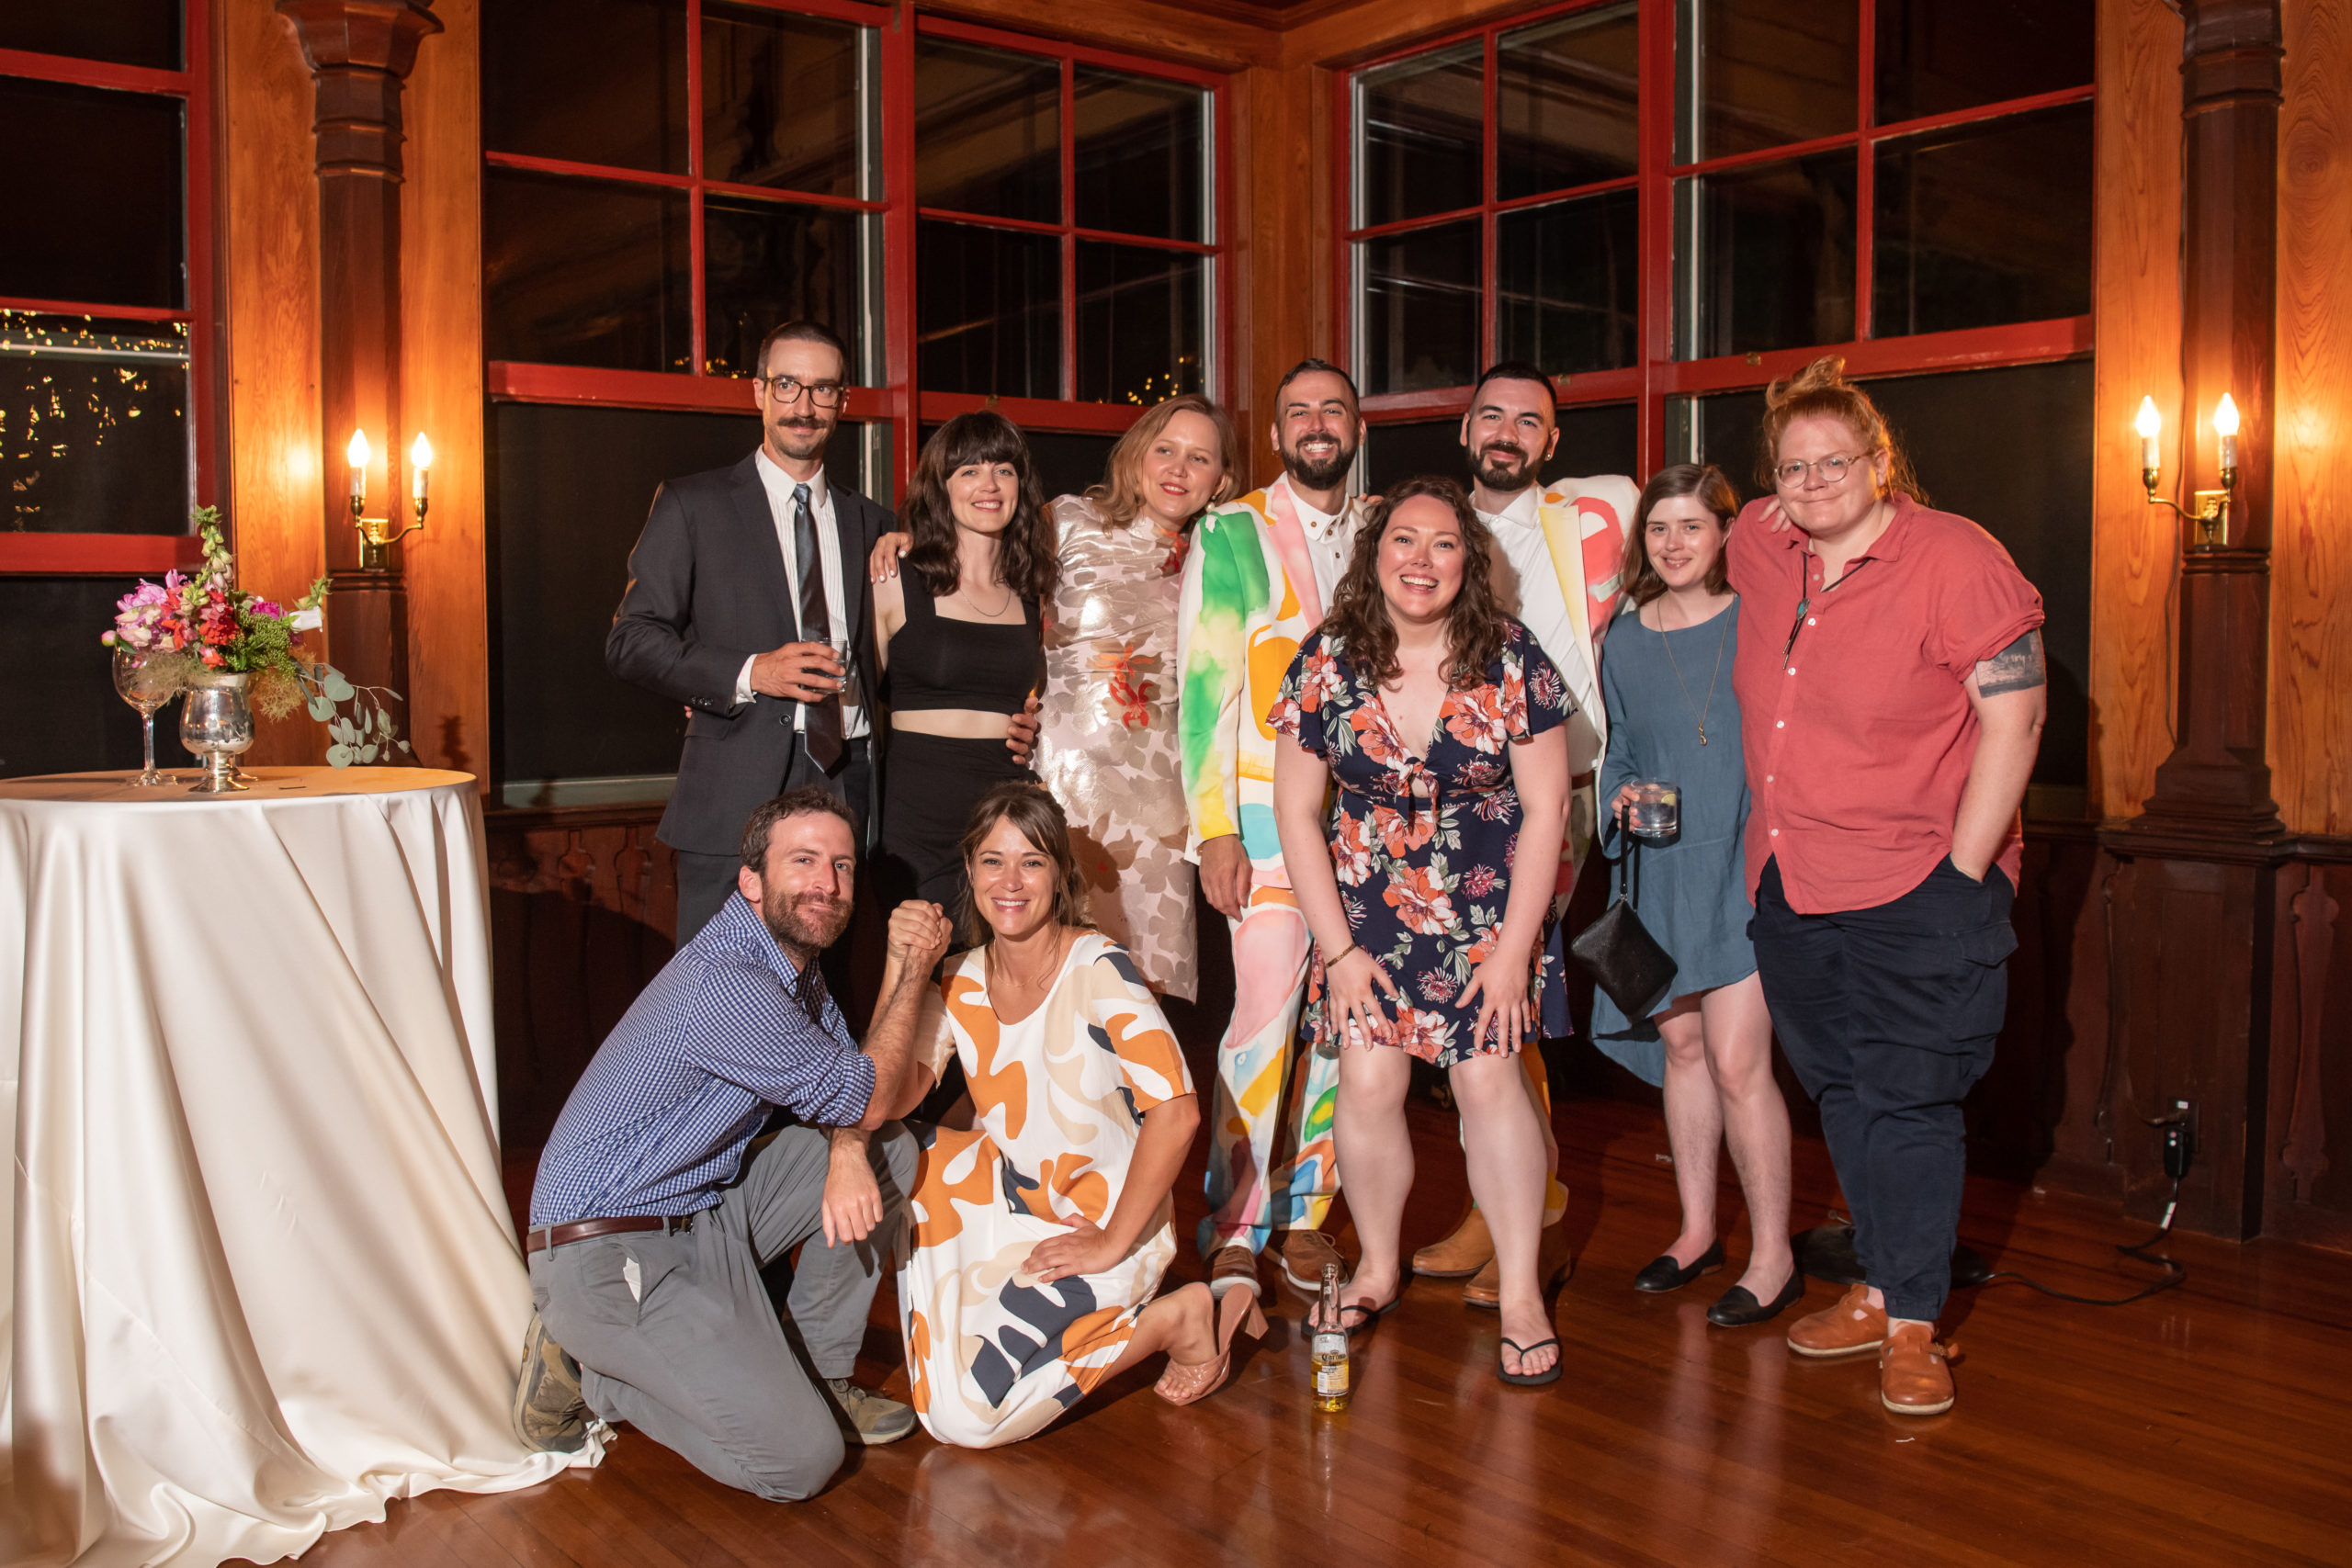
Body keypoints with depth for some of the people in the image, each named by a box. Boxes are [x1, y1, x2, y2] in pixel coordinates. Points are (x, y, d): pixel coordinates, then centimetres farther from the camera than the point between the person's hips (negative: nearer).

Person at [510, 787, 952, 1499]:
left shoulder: (789, 954, 6)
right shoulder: (724, 984, -25)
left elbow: (842, 1082, 9)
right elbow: (869, 1095, -15)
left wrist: (847, 1151, -13)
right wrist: (913, 966, -8)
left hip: (704, 1211, 10)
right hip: (609, 1254, -10)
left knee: (890, 1151, 5)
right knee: (802, 1459, -15)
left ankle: (817, 1377, 14)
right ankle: (589, 1371, 3)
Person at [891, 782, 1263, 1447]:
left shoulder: (1098, 968, -20)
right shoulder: (961, 983, -1)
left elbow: (1176, 1112, -27)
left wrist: (1111, 1245, -21)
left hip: (1105, 1220, -6)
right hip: (1017, 1202, 7)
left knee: (960, 1413, -15)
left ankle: (1175, 1318, 0)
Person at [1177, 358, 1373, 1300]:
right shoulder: (1231, 534, 1)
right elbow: (1204, 687, -4)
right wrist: (1215, 829, -11)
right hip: (1268, 818, -4)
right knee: (1266, 1017, -9)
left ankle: (1304, 1214, 18)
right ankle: (1235, 1233, 3)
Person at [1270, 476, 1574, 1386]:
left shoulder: (1511, 660, -8)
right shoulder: (1327, 663, -5)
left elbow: (1545, 806, -4)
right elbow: (1297, 810, 0)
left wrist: (1514, 946, -8)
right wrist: (1338, 947, -4)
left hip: (1487, 904, -1)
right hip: (1367, 905, 1)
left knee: (1487, 1074, -10)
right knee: (1368, 1080, -7)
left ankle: (1521, 1292, 4)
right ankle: (1378, 1266, 17)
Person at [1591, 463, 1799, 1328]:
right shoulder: (1624, 639, 7)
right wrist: (1623, 798, -3)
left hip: (1747, 865, -4)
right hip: (1661, 869, 5)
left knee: (1738, 1061, -7)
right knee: (1681, 1046, 13)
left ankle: (1772, 1256, 7)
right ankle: (1697, 1230, 28)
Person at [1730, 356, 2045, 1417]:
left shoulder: (1954, 558, -12)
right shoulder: (1762, 553, 5)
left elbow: (2013, 715, -13)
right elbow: (1732, 523, 31)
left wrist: (1962, 871, -16)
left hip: (1917, 889, -6)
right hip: (1791, 887, 6)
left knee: (1906, 1102, -4)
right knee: (1842, 1098, 14)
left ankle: (1913, 1327, 9)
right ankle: (1877, 1290, 28)